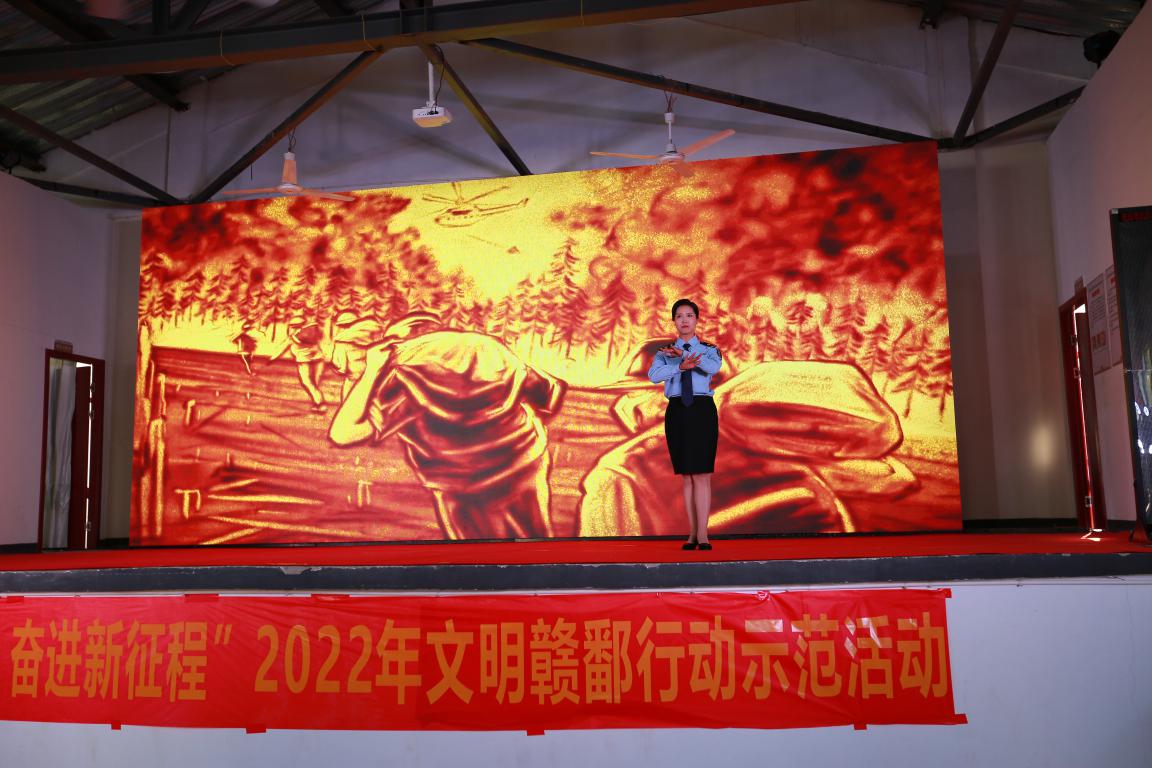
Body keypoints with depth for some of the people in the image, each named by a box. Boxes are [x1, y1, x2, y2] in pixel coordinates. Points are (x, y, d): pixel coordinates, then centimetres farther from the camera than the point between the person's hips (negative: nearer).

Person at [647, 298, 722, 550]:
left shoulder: (709, 349, 8)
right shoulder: (665, 352, 9)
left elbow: (714, 367, -16)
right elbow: (653, 376, -11)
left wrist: (682, 353, -13)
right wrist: (680, 367, -24)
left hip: (702, 409, -1)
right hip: (676, 411, 2)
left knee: (702, 474, -5)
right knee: (687, 476, 5)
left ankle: (702, 535, -5)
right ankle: (692, 534, 8)